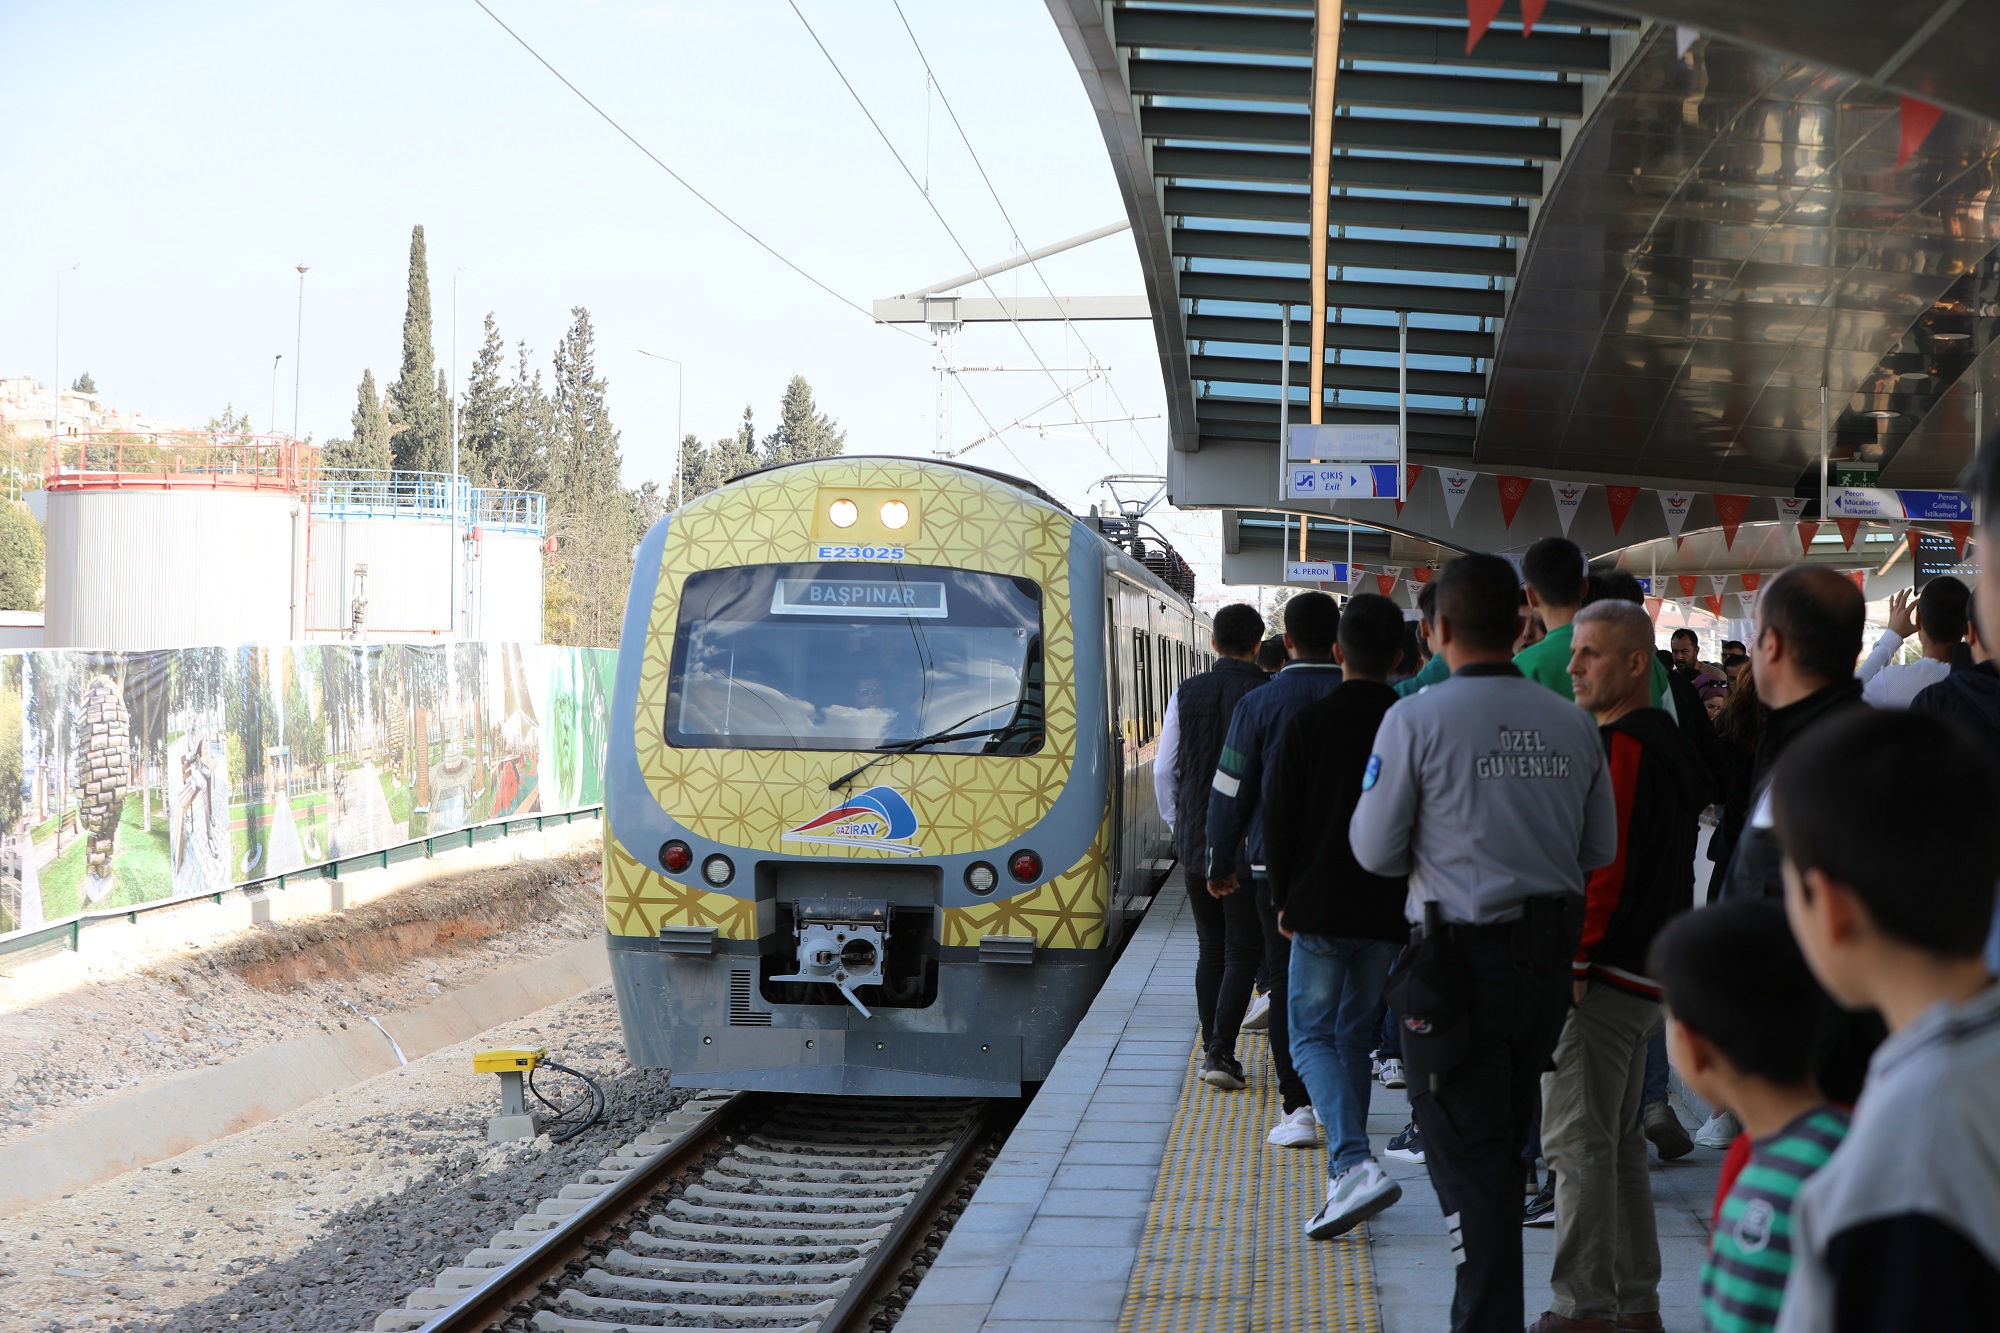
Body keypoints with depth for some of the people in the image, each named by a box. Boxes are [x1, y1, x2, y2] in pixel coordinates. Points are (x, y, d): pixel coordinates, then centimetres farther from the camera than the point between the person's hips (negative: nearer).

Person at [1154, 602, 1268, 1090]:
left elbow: (1164, 769, 5)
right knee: (1243, 951, 2)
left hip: (1195, 841, 4)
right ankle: (1220, 1052, -9)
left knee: (1210, 949, 14)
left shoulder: (1186, 694, 2)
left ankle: (1213, 1052, 16)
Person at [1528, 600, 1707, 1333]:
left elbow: (1604, 866, -22)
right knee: (1618, 1140, 16)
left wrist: (1569, 963, -20)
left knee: (1577, 1141, -7)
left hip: (1602, 971, -11)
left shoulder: (1621, 746, -15)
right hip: (1647, 970, 11)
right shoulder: (1668, 742, 17)